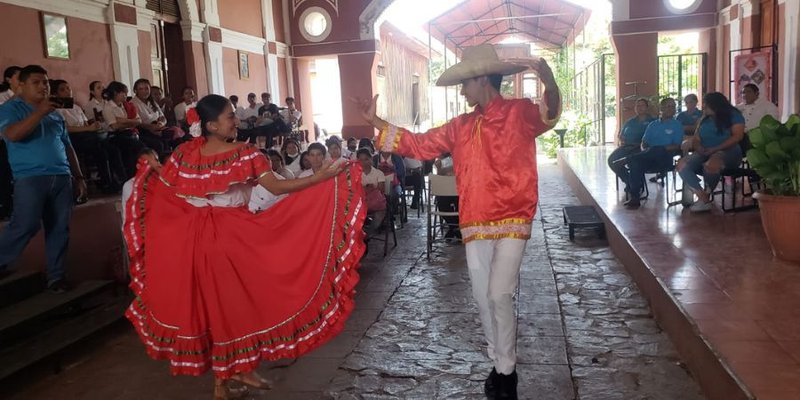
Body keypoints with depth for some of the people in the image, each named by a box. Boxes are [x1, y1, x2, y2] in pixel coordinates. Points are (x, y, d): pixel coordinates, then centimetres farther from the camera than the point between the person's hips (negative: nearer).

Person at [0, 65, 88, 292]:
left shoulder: (55, 114, 20)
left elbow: (67, 148, 23)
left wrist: (78, 177, 17)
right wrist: (39, 113, -19)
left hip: (61, 178, 5)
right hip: (30, 177, -5)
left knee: (59, 228, 3)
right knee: (25, 225, -14)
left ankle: (56, 276, 10)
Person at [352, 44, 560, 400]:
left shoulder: (519, 112, -5)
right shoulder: (460, 126, 12)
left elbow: (547, 117, -26)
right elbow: (419, 144, 15)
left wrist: (549, 82, -48)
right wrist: (376, 122, 13)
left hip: (512, 222, -6)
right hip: (474, 224, 6)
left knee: (500, 295, -11)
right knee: (482, 298, 11)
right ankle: (501, 365, 30)